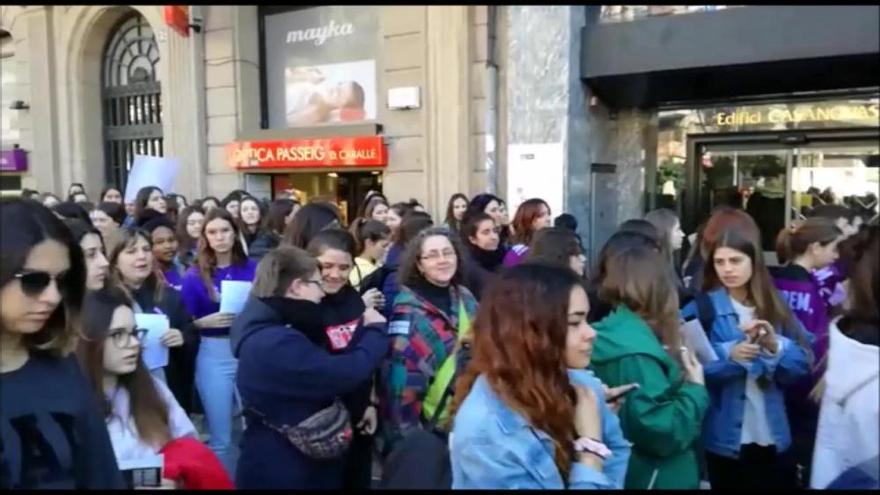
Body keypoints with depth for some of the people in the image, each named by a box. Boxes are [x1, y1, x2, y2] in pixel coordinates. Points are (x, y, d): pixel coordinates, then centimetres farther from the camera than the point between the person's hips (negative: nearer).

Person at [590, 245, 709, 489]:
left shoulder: (605, 333, 1)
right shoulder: (635, 349, -27)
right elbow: (662, 434, -27)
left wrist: (676, 374, 7)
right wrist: (695, 388, -15)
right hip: (654, 478, -9)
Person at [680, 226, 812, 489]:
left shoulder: (776, 307, 4)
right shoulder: (700, 310, -8)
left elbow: (802, 365, 0)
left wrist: (776, 346, -18)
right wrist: (728, 355, -29)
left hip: (774, 439, 4)